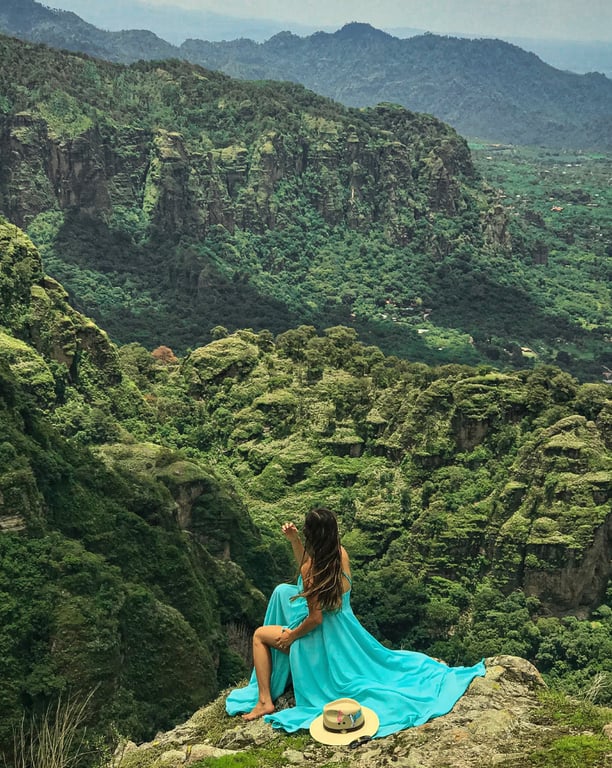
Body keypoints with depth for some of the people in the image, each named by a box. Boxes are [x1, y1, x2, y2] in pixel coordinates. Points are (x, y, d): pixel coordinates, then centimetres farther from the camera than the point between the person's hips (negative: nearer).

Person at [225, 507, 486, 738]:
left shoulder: (311, 570, -30)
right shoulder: (341, 553, -9)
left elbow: (315, 619, -25)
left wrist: (290, 637, -9)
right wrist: (294, 541, 0)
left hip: (321, 639, -8)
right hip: (344, 631, 8)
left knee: (260, 635, 12)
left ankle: (265, 701, 7)